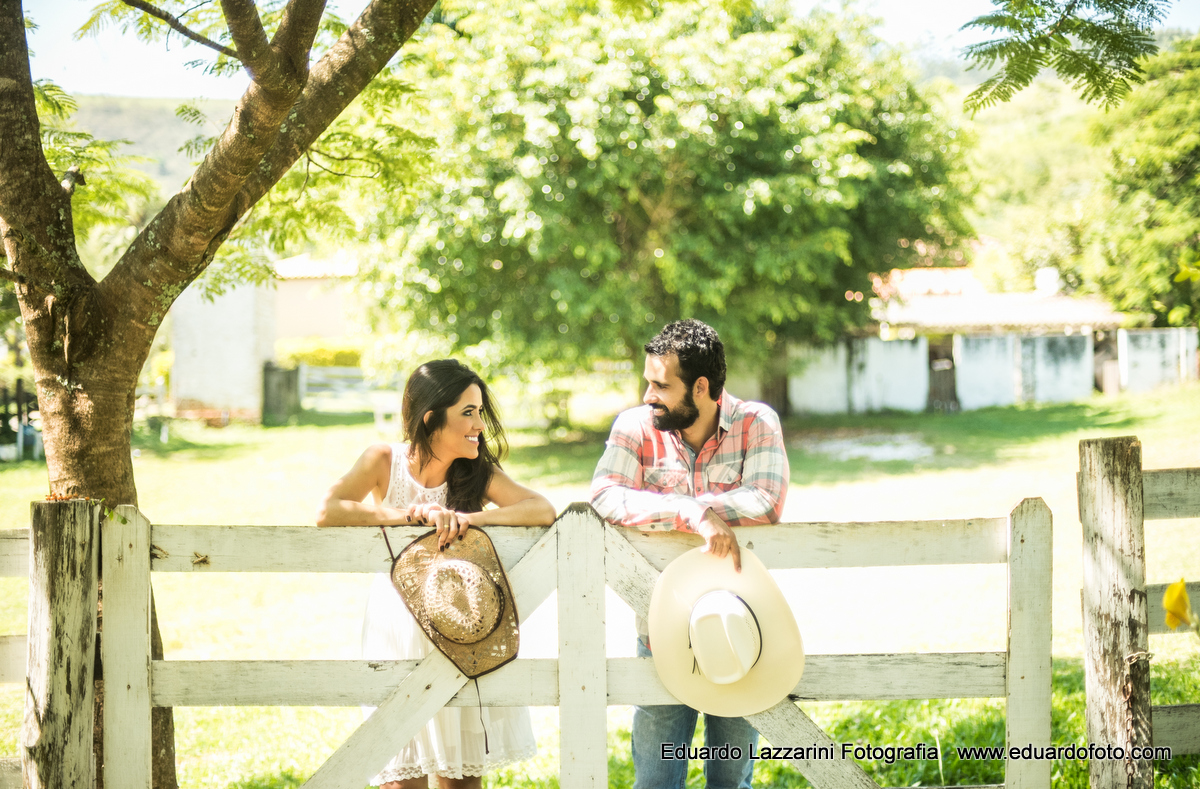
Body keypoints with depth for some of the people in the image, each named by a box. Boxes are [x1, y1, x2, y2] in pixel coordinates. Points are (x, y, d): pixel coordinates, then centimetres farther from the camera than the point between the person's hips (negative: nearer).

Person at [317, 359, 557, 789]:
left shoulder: (479, 471, -3)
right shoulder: (385, 462, -8)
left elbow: (543, 510, -17)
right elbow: (327, 513, -22)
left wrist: (468, 519, -30)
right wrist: (411, 515, -24)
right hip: (398, 627, -2)